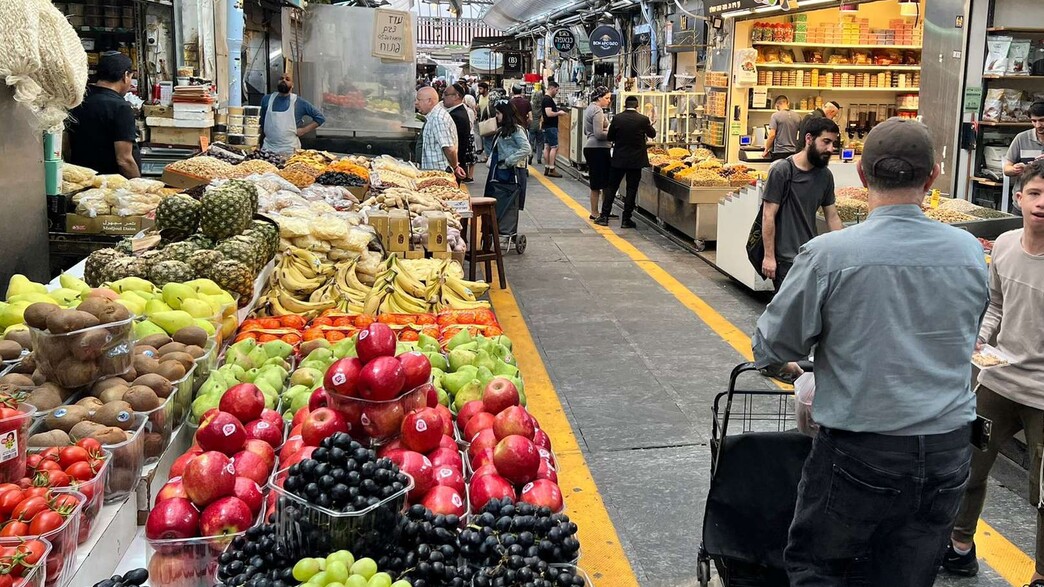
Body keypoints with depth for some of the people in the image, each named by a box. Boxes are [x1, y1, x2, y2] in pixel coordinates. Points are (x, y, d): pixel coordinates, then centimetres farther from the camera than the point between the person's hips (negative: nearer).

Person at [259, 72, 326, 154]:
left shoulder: (299, 102, -1)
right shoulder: (267, 99, 7)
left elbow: (320, 118, 4)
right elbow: (261, 124, 17)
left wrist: (304, 130, -4)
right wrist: (258, 146, 16)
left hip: (290, 151, -2)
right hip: (268, 148, 2)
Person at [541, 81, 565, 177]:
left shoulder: (546, 99, 16)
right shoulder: (548, 99, -16)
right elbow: (549, 113, -25)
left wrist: (557, 112, 17)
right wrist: (559, 113, -12)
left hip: (547, 127, 11)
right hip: (551, 127, -11)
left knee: (547, 147, 10)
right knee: (554, 147, -9)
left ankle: (546, 169, 12)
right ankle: (551, 170, -11)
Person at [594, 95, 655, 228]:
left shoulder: (617, 118, -7)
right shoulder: (643, 119, -8)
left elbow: (609, 137, 1)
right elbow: (652, 134, 9)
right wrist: (650, 124, 28)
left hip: (619, 159, 1)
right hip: (636, 160, -1)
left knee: (611, 187, 11)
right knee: (631, 189, 5)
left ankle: (604, 216, 11)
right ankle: (626, 220, 6)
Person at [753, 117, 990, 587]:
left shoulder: (829, 255, -15)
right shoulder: (970, 253, -1)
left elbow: (772, 346, -5)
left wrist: (781, 367, 18)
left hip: (861, 451, -4)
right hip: (948, 452, 4)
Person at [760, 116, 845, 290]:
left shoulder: (825, 175, 7)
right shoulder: (782, 170, -10)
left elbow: (832, 217, 13)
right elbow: (768, 216, -11)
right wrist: (769, 256, -12)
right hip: (785, 259, -6)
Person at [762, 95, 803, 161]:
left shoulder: (775, 115, -6)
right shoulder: (797, 116, 8)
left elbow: (772, 135, -12)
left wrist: (766, 150, -3)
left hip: (779, 152, -4)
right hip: (793, 151, 4)